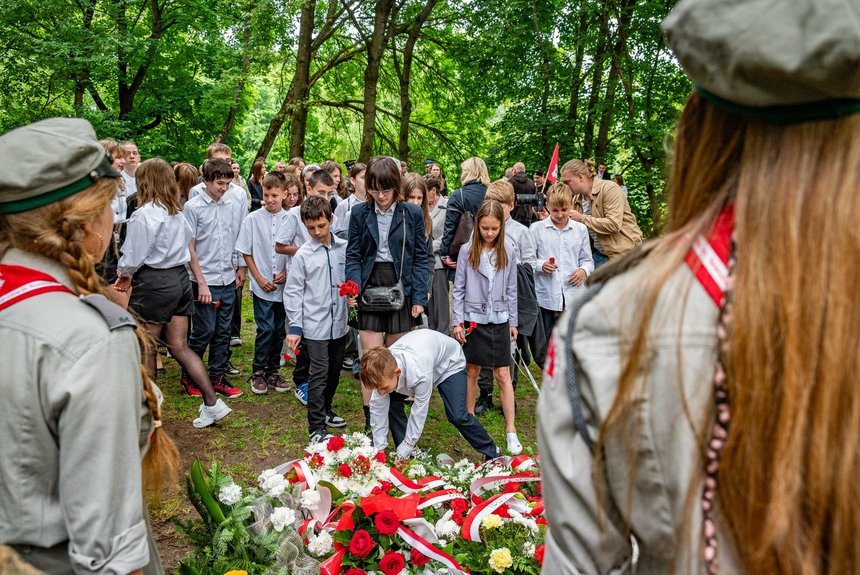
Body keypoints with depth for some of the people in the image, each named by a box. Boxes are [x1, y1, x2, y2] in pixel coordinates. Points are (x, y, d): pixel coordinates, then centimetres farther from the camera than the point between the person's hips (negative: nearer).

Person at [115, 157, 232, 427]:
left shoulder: (144, 213, -15)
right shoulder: (178, 212, 8)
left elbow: (134, 256, -13)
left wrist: (124, 275, 10)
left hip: (153, 283, -7)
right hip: (180, 278, 7)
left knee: (146, 349, 9)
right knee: (180, 347, 9)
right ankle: (212, 403, 5)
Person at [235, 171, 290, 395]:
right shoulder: (253, 219, -3)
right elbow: (246, 252, 1)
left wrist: (288, 272, -8)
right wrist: (259, 278, -5)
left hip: (284, 285, 2)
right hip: (262, 286, -2)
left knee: (280, 330, 9)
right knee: (266, 329, -5)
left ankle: (273, 371, 24)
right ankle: (258, 372, 12)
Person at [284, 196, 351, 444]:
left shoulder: (344, 248, 0)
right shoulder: (303, 255, -8)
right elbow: (293, 292, -4)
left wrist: (353, 296, -7)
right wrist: (295, 327, -7)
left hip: (339, 323, 4)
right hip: (315, 325, -4)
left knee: (334, 371, 18)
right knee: (318, 374, -3)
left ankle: (325, 411, 39)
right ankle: (317, 428, 5)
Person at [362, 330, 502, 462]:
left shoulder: (419, 373, -46)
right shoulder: (383, 368, -29)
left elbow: (419, 413, -35)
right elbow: (378, 407, -19)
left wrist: (403, 453, -26)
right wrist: (379, 449, -16)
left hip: (449, 363, -6)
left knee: (457, 415, -21)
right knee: (390, 401, -11)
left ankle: (491, 453, 3)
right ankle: (408, 451, 5)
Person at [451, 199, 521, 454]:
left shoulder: (509, 250, 0)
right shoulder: (467, 250, -4)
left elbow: (511, 289, 7)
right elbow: (458, 289, 0)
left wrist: (513, 321, 7)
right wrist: (457, 321, -4)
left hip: (499, 319, 1)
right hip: (473, 318, -1)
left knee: (503, 375, 1)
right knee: (472, 371, 11)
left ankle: (511, 432, 6)